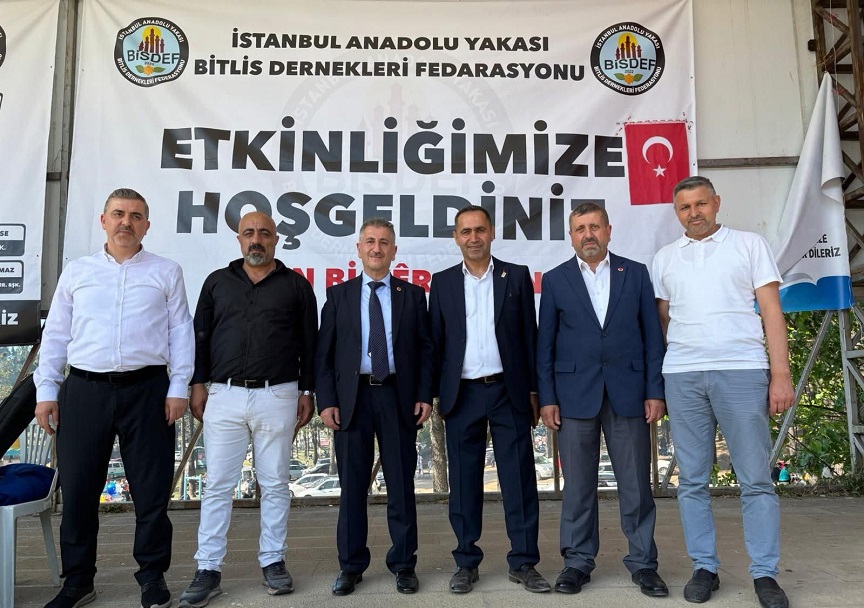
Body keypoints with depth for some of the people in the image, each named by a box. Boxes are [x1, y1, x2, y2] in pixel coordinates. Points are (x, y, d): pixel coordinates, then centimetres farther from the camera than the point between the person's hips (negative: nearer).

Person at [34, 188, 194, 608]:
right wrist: (46, 389, 6)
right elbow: (56, 334, 12)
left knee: (151, 490, 4)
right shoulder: (76, 272, 12)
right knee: (78, 490, 7)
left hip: (147, 389, -2)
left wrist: (178, 386, -5)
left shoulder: (166, 272, 7)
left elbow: (180, 331, 3)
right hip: (84, 389, 2)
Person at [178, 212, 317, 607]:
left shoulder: (296, 285, 6)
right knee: (218, 485, 4)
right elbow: (200, 335, 11)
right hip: (224, 396, 1)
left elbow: (309, 343, 6)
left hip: (277, 397, -1)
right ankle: (208, 570, 13)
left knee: (275, 484, 7)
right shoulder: (217, 282, 11)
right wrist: (198, 385, 4)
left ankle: (273, 562, 20)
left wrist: (307, 391, 2)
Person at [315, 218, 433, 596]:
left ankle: (403, 564, 20)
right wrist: (326, 400, -5)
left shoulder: (412, 295, 7)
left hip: (397, 397, 0)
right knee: (352, 486, 8)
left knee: (401, 485, 7)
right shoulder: (338, 295, 7)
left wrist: (424, 395, -5)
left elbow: (425, 350, 5)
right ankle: (351, 565, 21)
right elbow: (324, 353, 3)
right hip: (352, 397, 0)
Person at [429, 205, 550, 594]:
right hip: (462, 394, 1)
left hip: (509, 391, 0)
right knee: (464, 480, 7)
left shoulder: (516, 276, 5)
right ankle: (466, 562, 20)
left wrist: (533, 390, 1)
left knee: (519, 478, 3)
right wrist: (433, 395, 2)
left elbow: (529, 336, 5)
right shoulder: (442, 282, 7)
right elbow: (435, 342, 7)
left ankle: (523, 562, 16)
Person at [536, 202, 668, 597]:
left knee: (636, 483, 6)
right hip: (575, 393, 0)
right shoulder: (555, 280, 6)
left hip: (628, 392, 1)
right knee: (578, 484, 6)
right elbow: (545, 343, 5)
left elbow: (652, 336, 6)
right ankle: (578, 561, 19)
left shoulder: (636, 273, 7)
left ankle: (642, 562, 21)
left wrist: (655, 391, -1)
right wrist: (546, 397, -2)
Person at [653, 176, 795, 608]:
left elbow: (771, 310, 3)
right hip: (682, 375, 2)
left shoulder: (749, 244, 8)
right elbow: (661, 321, 13)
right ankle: (704, 568, 17)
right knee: (692, 479, 6)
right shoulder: (664, 258, 14)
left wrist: (781, 374, -5)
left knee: (756, 478, 2)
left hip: (743, 370, -2)